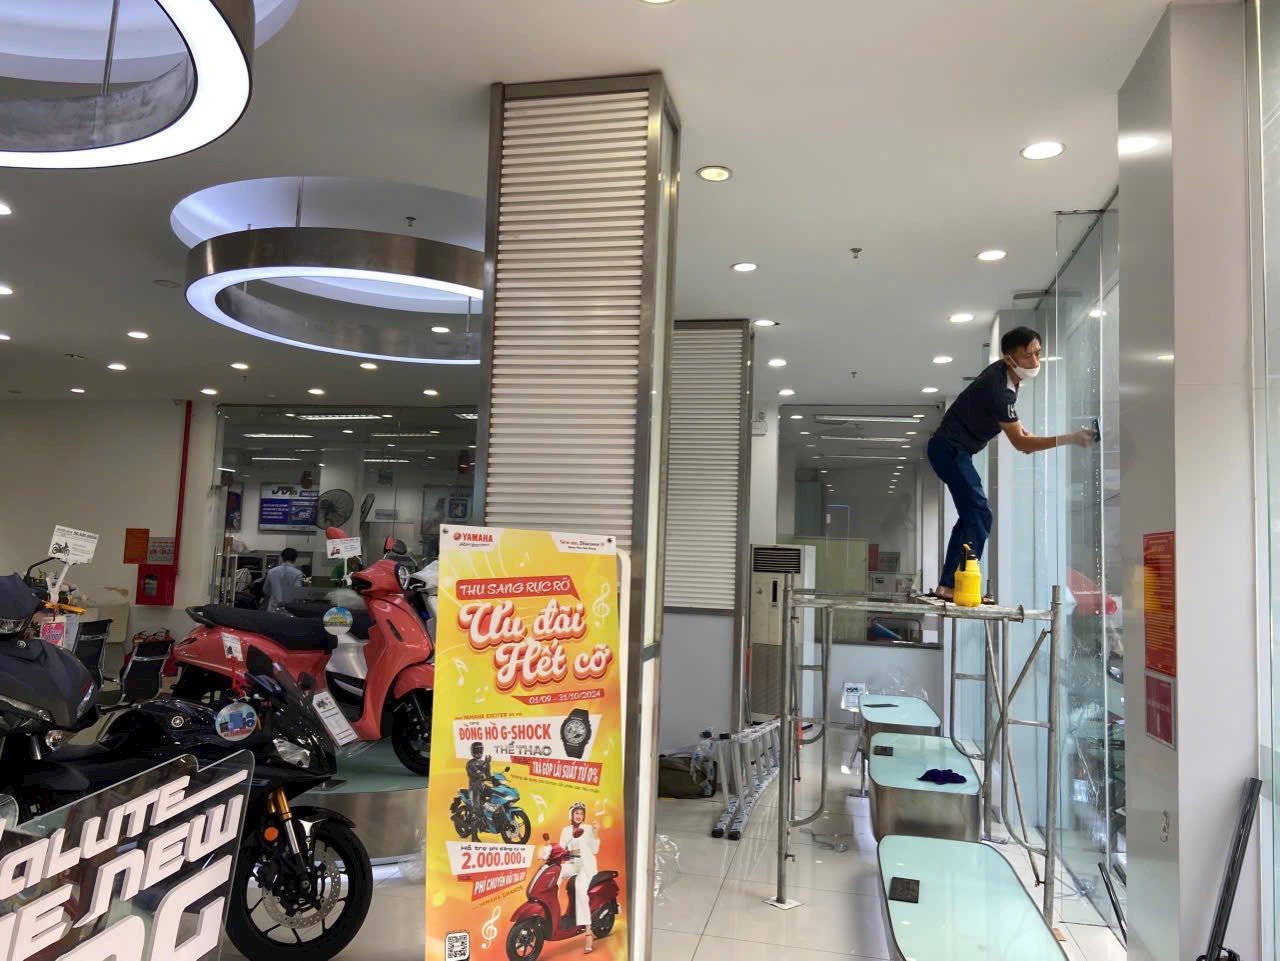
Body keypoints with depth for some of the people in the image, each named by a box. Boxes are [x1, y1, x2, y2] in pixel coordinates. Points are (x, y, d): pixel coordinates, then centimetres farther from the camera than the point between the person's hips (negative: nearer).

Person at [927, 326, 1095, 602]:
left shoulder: (1004, 372, 3)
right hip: (950, 449, -10)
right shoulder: (998, 388, -26)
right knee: (979, 514, -18)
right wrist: (1070, 439, -29)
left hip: (951, 449, 10)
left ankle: (948, 584, 9)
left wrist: (1019, 427, 7)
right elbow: (1020, 444, -22)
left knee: (970, 516, 10)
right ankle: (954, 584, -21)